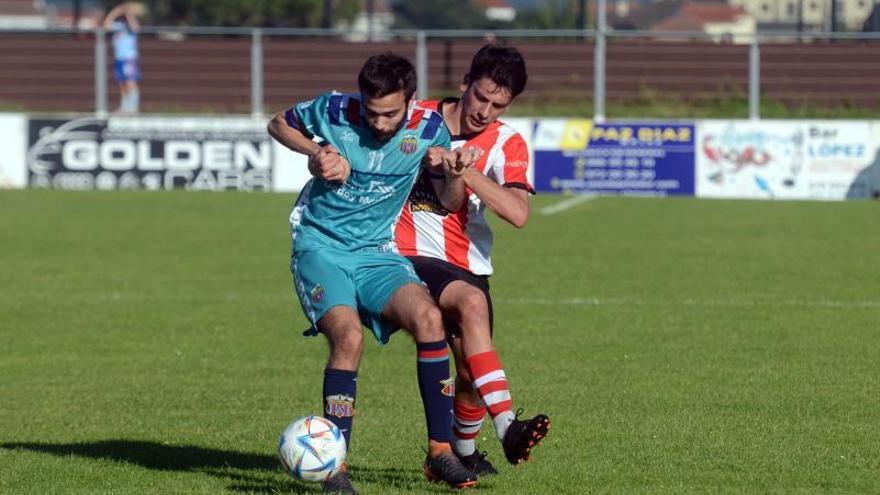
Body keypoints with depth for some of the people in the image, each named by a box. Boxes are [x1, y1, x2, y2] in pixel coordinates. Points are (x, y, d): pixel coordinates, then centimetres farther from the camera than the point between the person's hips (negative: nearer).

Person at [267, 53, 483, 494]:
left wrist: (455, 173, -18)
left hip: (376, 252, 2)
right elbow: (279, 124, 10)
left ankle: (440, 451, -16)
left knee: (428, 317, -25)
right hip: (320, 246, -2)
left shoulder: (427, 128, -6)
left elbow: (449, 202, 5)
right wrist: (316, 153, -8)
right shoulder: (334, 111, -10)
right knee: (348, 337, -28)